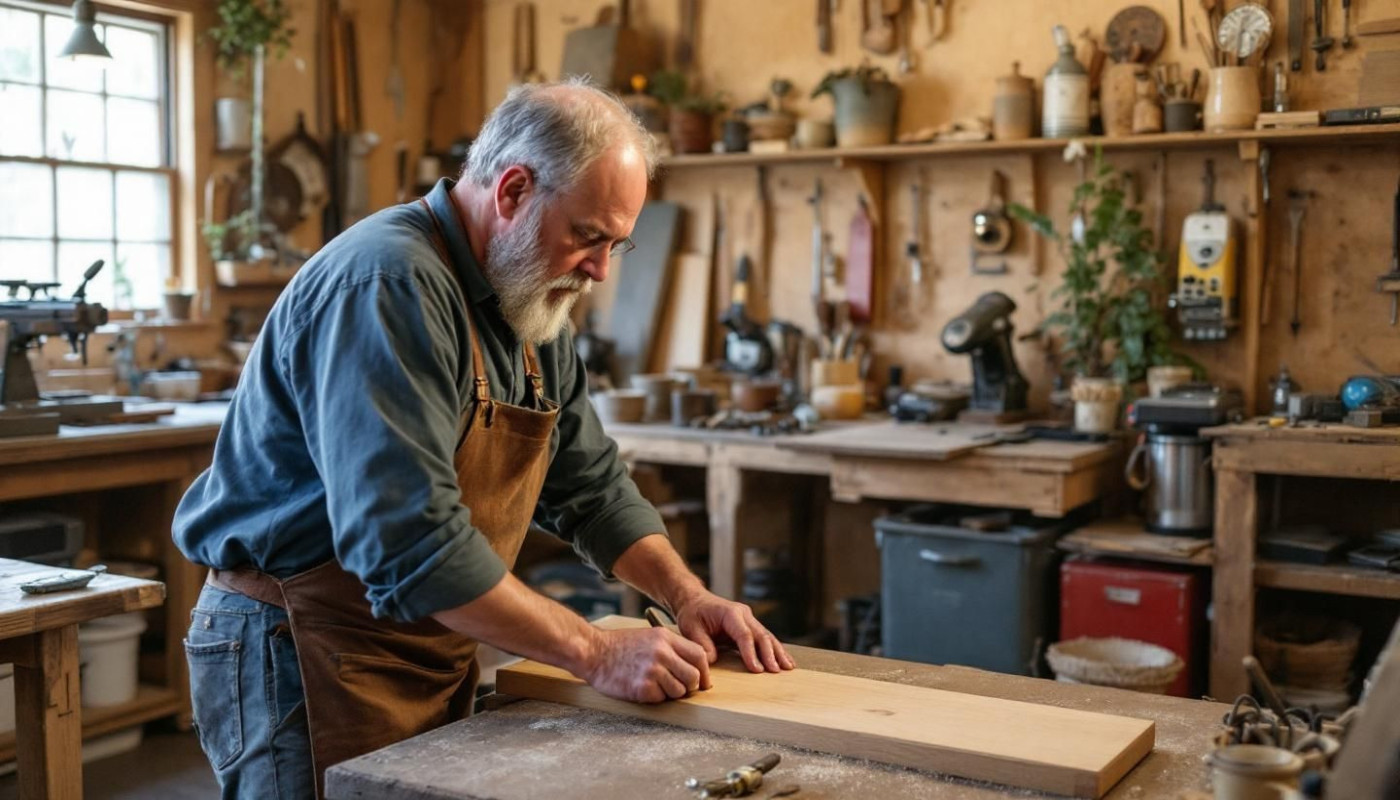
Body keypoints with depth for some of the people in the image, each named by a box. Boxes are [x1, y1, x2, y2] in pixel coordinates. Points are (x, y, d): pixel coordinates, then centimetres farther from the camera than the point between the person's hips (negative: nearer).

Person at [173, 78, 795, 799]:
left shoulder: (530, 304, 7)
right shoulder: (387, 284, -23)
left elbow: (591, 488, 12)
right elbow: (412, 540, -31)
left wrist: (685, 595, -3)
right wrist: (595, 653, -26)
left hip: (433, 658, 8)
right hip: (302, 657, -8)